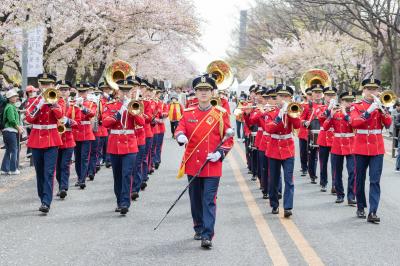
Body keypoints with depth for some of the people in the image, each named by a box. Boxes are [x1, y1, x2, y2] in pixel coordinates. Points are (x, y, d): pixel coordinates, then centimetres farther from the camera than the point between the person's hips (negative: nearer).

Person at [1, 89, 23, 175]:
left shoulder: (12, 106, 16)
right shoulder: (10, 107, -13)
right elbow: (12, 120, -20)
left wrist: (19, 126, 6)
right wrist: (19, 128, -9)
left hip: (7, 131, 9)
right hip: (10, 131, -9)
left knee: (8, 151, 12)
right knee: (14, 150, -2)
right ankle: (13, 169, 3)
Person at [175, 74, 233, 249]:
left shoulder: (221, 114, 0)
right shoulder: (188, 113, 6)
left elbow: (229, 138, 2)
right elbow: (180, 130, 0)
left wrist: (220, 153, -13)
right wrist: (180, 136, -24)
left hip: (212, 166, -3)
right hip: (193, 164, 3)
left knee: (209, 200, -8)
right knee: (195, 199, 14)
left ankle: (207, 235, -10)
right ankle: (199, 229, 31)